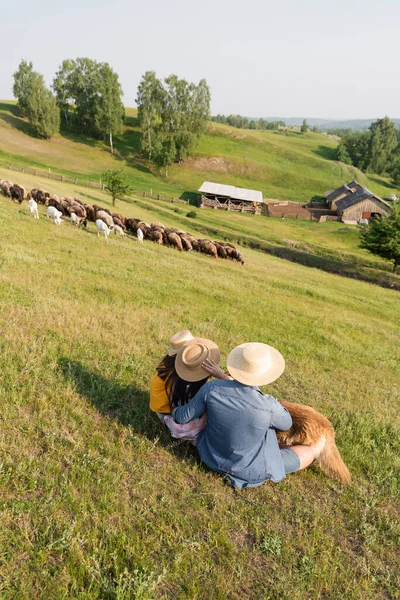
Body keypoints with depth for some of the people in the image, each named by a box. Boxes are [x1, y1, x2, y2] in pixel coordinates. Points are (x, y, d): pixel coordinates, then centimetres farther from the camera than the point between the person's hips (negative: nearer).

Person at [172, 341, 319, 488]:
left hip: (212, 458, 5)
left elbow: (183, 416, -11)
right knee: (311, 451, 12)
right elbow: (286, 423, -9)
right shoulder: (269, 407, -35)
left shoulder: (211, 388, -27)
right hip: (250, 469, -4)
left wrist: (175, 411, 15)